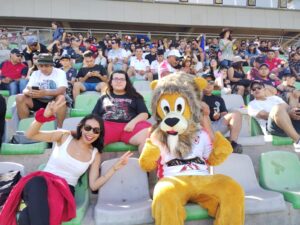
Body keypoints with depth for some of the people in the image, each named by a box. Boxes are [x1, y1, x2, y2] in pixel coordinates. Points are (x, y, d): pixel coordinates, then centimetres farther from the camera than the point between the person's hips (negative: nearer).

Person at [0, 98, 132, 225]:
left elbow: (93, 185, 5)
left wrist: (115, 168, -6)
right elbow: (30, 135, -5)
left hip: (65, 190, 0)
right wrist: (45, 116, -25)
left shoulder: (95, 154, 7)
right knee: (38, 183, -39)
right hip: (40, 183, 1)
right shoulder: (64, 136, 2)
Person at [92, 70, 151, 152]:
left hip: (129, 126, -1)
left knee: (146, 136, -34)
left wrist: (133, 122, -9)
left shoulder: (134, 97, 24)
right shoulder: (104, 98, 29)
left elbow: (144, 114, 12)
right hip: (107, 125, 1)